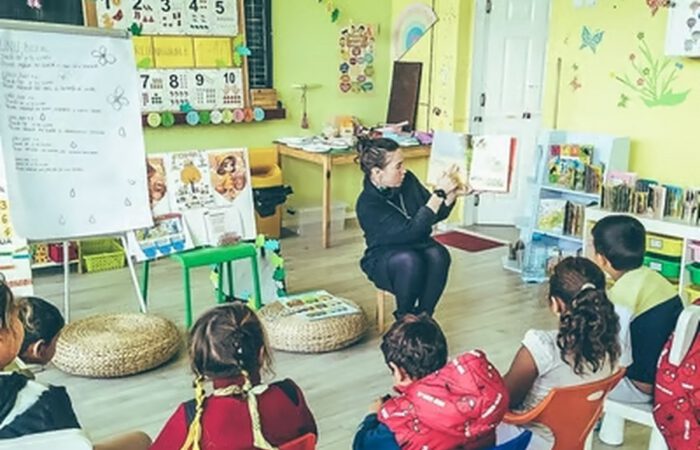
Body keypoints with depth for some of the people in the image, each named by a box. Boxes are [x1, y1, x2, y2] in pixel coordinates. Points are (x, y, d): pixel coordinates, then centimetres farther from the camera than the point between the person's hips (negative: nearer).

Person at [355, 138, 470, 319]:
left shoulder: (408, 180, -6)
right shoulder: (367, 204, -23)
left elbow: (436, 215, 7)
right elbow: (409, 231, -31)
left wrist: (451, 194, -12)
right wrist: (439, 193, -31)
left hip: (418, 247, 5)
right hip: (384, 258, -5)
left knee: (438, 254, -29)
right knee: (409, 260, -37)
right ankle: (404, 320, -14)